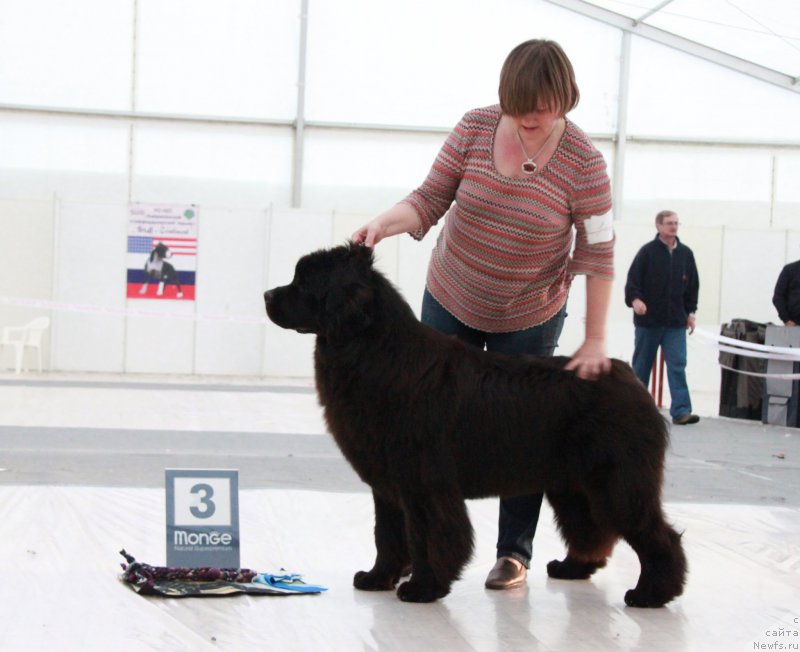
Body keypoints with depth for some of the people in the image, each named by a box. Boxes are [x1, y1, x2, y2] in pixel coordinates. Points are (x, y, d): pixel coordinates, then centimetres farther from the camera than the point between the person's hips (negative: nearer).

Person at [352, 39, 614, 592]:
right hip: (450, 302, 3)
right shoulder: (475, 128, -12)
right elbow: (430, 199, -8)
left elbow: (598, 254, -15)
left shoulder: (583, 162, -18)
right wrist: (386, 223, -28)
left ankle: (515, 552, 16)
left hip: (529, 318, -3)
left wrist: (595, 339, -17)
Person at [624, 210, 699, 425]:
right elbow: (632, 280, -7)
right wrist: (635, 300, -23)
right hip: (648, 320, -2)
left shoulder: (685, 254, 7)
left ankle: (681, 411, -13)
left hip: (675, 322, 2)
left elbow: (692, 285, 15)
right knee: (641, 365, 9)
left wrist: (690, 311, 10)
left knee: (677, 365, -8)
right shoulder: (648, 252, -4)